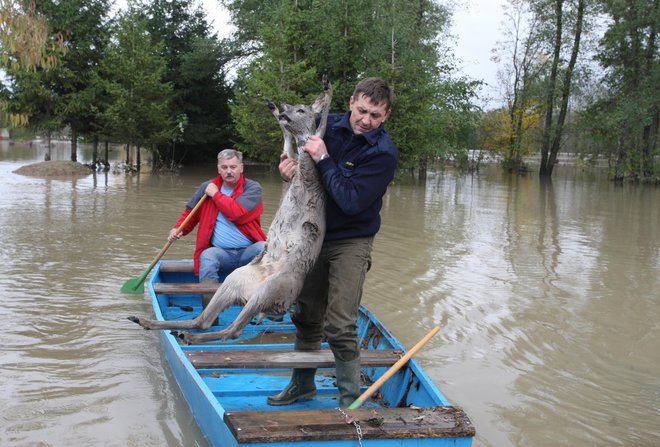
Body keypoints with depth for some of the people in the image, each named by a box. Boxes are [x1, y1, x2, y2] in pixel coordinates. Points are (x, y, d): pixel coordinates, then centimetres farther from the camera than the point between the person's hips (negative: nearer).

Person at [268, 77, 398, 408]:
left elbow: (351, 202, -26)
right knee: (306, 315, 15)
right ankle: (303, 384, 33)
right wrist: (287, 166, -9)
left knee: (339, 325, -11)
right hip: (314, 235, 6)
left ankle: (350, 399, 5)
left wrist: (324, 160, -24)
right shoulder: (328, 125, -2)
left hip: (351, 243, -5)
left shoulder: (383, 153, -18)